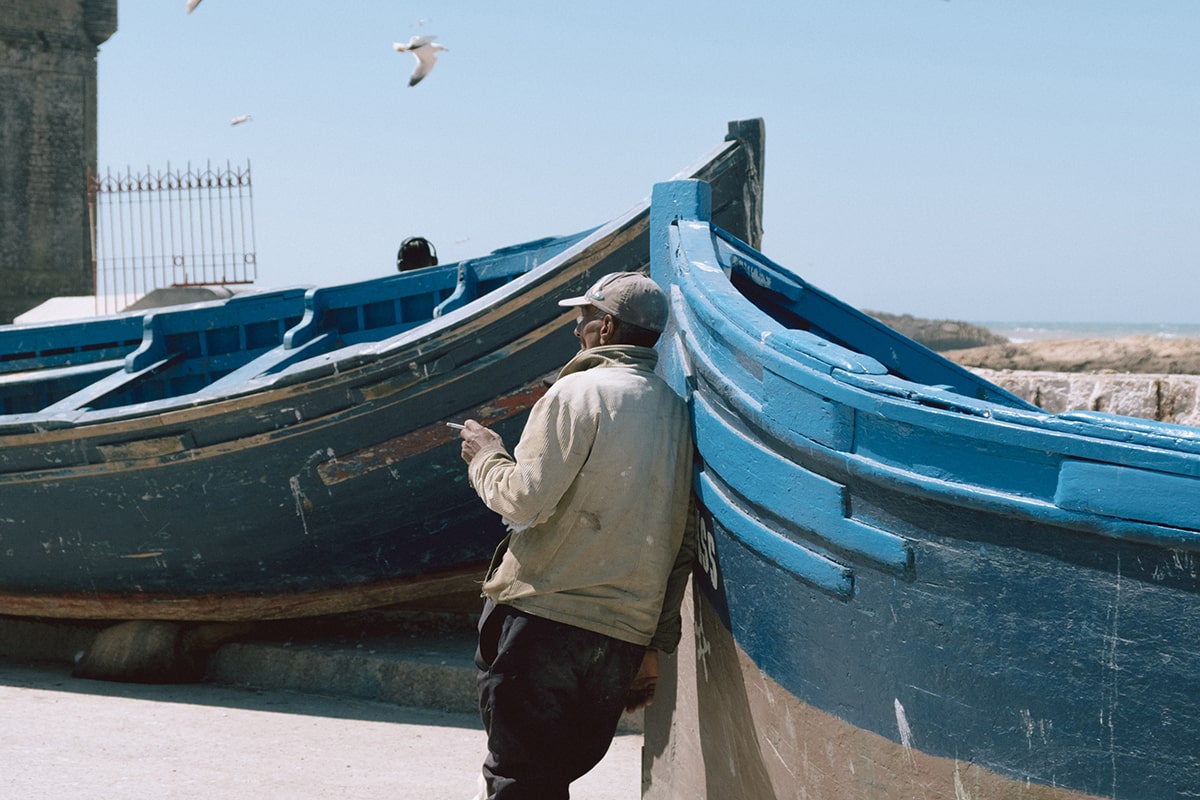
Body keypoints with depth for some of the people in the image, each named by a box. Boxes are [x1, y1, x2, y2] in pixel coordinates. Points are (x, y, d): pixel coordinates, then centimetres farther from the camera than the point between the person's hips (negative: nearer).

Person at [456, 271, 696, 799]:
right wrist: (654, 645, 20)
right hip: (627, 633, 6)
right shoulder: (677, 413, 13)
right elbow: (683, 547, 15)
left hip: (544, 616, -6)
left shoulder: (580, 391, -6)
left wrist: (487, 456, 7)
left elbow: (525, 499, -14)